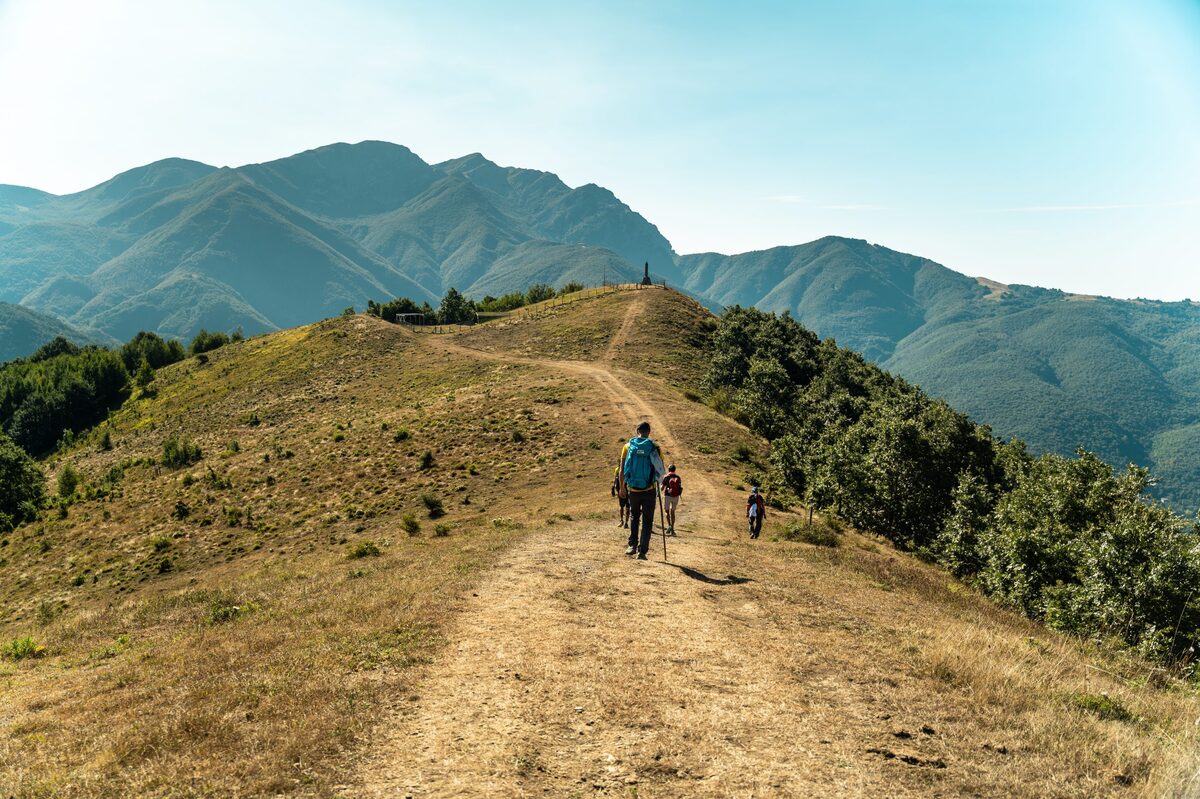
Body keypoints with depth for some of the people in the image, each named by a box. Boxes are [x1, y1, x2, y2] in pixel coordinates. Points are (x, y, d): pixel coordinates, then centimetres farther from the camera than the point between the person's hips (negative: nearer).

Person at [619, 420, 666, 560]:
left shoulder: (628, 446, -1)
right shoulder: (654, 448, -5)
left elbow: (622, 469, 1)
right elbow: (661, 469, -2)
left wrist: (622, 487, 11)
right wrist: (658, 482, 18)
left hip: (633, 489, 2)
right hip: (649, 490, -2)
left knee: (634, 516, 23)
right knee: (647, 521, 9)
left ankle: (632, 545, 12)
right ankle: (642, 551, 4)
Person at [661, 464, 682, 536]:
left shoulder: (666, 477, -7)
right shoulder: (678, 478, 2)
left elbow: (662, 487, -7)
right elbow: (680, 488, 3)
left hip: (668, 496, -3)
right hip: (676, 496, 3)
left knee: (666, 511, 11)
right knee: (672, 512, 14)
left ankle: (669, 525, -10)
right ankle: (672, 529, 11)